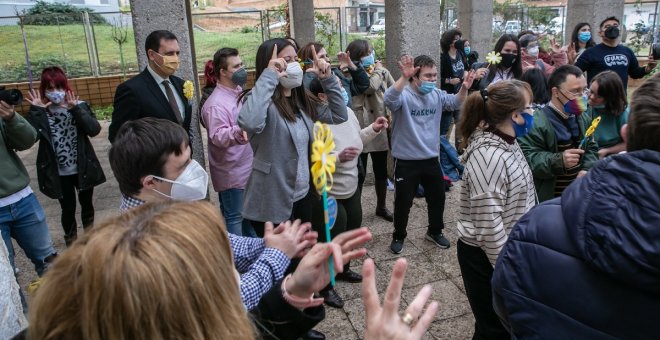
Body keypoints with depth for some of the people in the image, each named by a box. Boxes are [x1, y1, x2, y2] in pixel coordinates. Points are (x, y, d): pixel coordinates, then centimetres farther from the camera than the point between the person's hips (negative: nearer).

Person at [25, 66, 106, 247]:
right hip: (59, 172, -1)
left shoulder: (79, 106, -3)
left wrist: (76, 109, -25)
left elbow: (94, 129, -18)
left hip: (83, 168, 1)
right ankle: (72, 242, 28)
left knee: (86, 203, 18)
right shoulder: (40, 112, -3)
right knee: (68, 209, 7)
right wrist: (35, 111, -21)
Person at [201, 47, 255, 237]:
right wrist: (237, 132, -46)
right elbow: (218, 136, -30)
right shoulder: (216, 103, -20)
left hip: (247, 170, 9)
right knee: (234, 219, 2)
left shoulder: (238, 93, 10)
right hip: (231, 175, -9)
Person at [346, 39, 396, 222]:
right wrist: (377, 70, -9)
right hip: (362, 130, -6)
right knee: (359, 174, 1)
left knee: (381, 171, 18)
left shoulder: (383, 71, 7)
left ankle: (381, 207, 36)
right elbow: (370, 86, -26)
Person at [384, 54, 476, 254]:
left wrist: (464, 88, -15)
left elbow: (454, 103, 6)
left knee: (437, 198, 19)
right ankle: (399, 236, 30)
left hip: (431, 159, 6)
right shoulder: (403, 95, -18)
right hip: (406, 161, -6)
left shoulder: (437, 95, 2)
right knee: (403, 202, 8)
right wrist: (404, 77, -53)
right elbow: (389, 100, -38)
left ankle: (435, 232, 41)